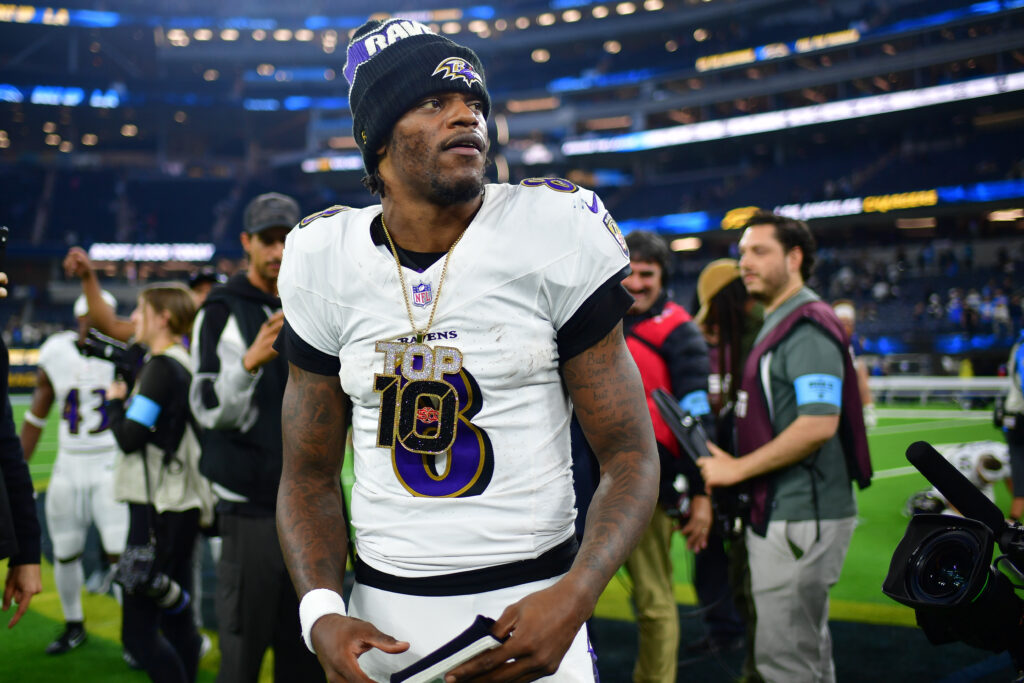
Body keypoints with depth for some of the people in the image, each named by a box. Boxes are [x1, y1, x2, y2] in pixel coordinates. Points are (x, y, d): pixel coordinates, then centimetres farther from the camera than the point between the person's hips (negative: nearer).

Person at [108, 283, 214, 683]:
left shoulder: (161, 367, -14)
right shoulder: (186, 365, 13)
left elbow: (130, 437, -16)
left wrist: (115, 402, 0)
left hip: (159, 509, -9)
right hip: (184, 506, 10)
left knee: (139, 631, -6)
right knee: (177, 623, 15)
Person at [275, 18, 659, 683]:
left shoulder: (553, 234, -8)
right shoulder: (326, 260, 0)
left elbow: (631, 454, -7)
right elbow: (310, 474, 6)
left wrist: (574, 596, -22)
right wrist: (321, 611, -11)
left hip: (530, 616, -2)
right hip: (383, 620, 2)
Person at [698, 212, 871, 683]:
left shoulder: (807, 326, -15)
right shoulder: (778, 324, 17)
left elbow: (818, 424, -25)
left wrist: (737, 468, -17)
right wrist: (728, 460, 11)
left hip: (801, 519, -10)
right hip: (779, 513, 10)